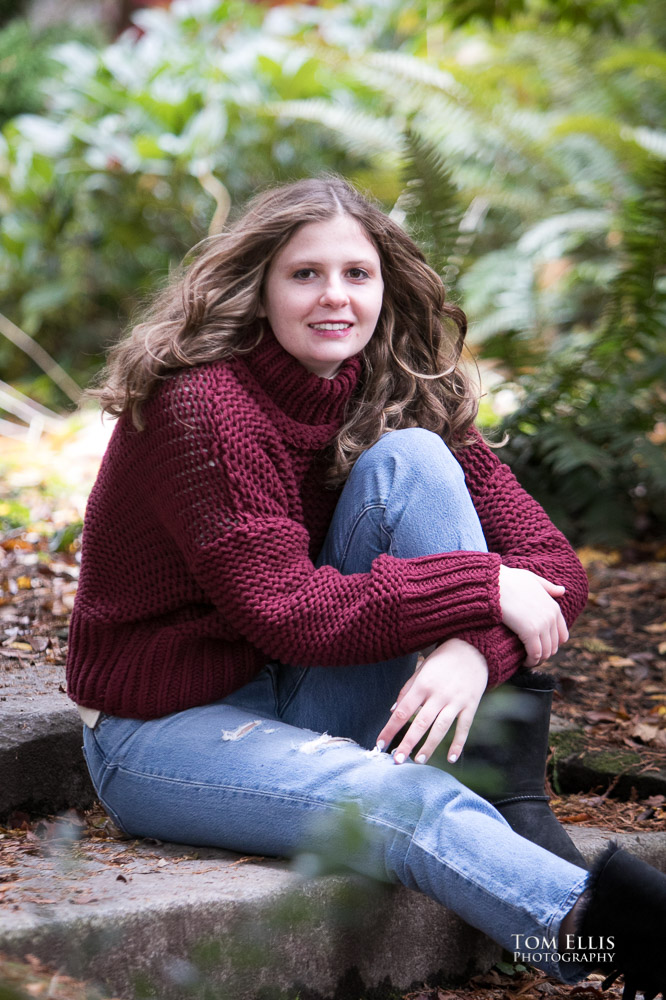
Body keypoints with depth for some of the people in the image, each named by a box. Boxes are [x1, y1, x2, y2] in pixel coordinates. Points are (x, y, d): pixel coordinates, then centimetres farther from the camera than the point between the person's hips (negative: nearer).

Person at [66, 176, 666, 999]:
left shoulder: (400, 397, -2)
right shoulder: (199, 406, -19)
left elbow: (549, 562, -9)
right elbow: (284, 609, -24)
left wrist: (474, 648, -31)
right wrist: (480, 590, -25)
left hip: (312, 704, 6)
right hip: (163, 732, -6)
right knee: (403, 802, -36)